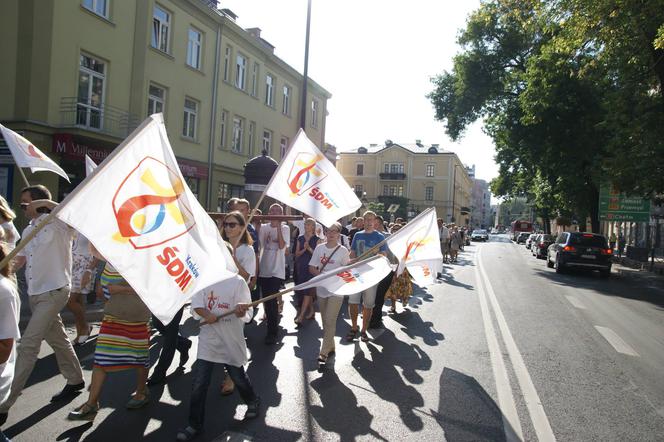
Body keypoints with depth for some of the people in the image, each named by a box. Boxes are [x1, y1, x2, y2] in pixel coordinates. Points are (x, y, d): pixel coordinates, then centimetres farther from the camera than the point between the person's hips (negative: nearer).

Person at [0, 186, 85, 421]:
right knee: (57, 340, 18)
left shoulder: (59, 224, -11)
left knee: (28, 345, -9)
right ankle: (75, 380, 33)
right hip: (35, 294, 8)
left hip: (53, 292, -8)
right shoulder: (28, 231, 14)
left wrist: (48, 203, -27)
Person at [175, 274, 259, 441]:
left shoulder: (237, 281, -11)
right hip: (208, 340, 2)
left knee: (238, 376, 15)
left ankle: (252, 402, 44)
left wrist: (241, 310, -37)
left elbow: (246, 312, -13)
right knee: (199, 383, 2)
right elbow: (196, 304, -4)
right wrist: (206, 314, -25)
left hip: (231, 341, -2)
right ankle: (195, 425, 18)